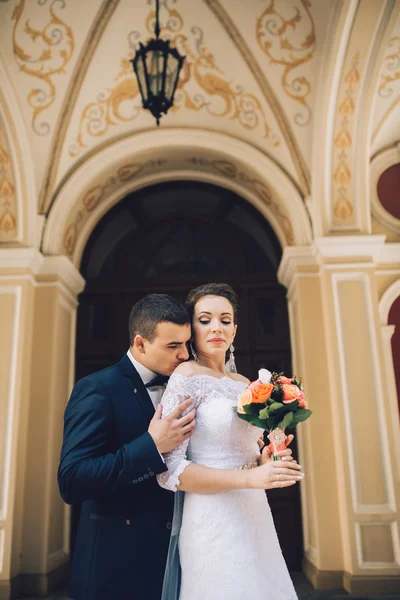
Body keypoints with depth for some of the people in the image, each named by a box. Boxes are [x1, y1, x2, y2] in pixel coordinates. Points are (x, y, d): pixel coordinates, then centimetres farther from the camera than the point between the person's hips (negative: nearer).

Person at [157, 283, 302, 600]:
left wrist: (265, 461, -4)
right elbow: (169, 471, -17)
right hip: (213, 523, -7)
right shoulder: (186, 377, -12)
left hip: (255, 517, 7)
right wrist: (249, 477, -22)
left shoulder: (245, 384, 9)